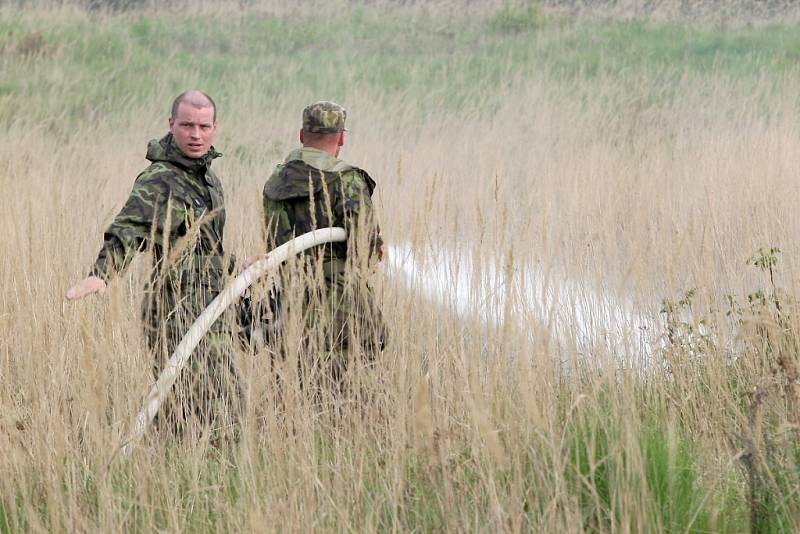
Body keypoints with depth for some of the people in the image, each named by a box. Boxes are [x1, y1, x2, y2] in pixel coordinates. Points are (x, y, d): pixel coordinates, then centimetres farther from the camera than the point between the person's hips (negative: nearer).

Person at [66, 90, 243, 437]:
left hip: (211, 309, 9)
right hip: (177, 313, -9)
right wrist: (100, 274, -44)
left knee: (226, 407, 11)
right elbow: (127, 231, -29)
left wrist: (233, 267, 42)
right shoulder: (158, 181, -14)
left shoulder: (207, 177, 14)